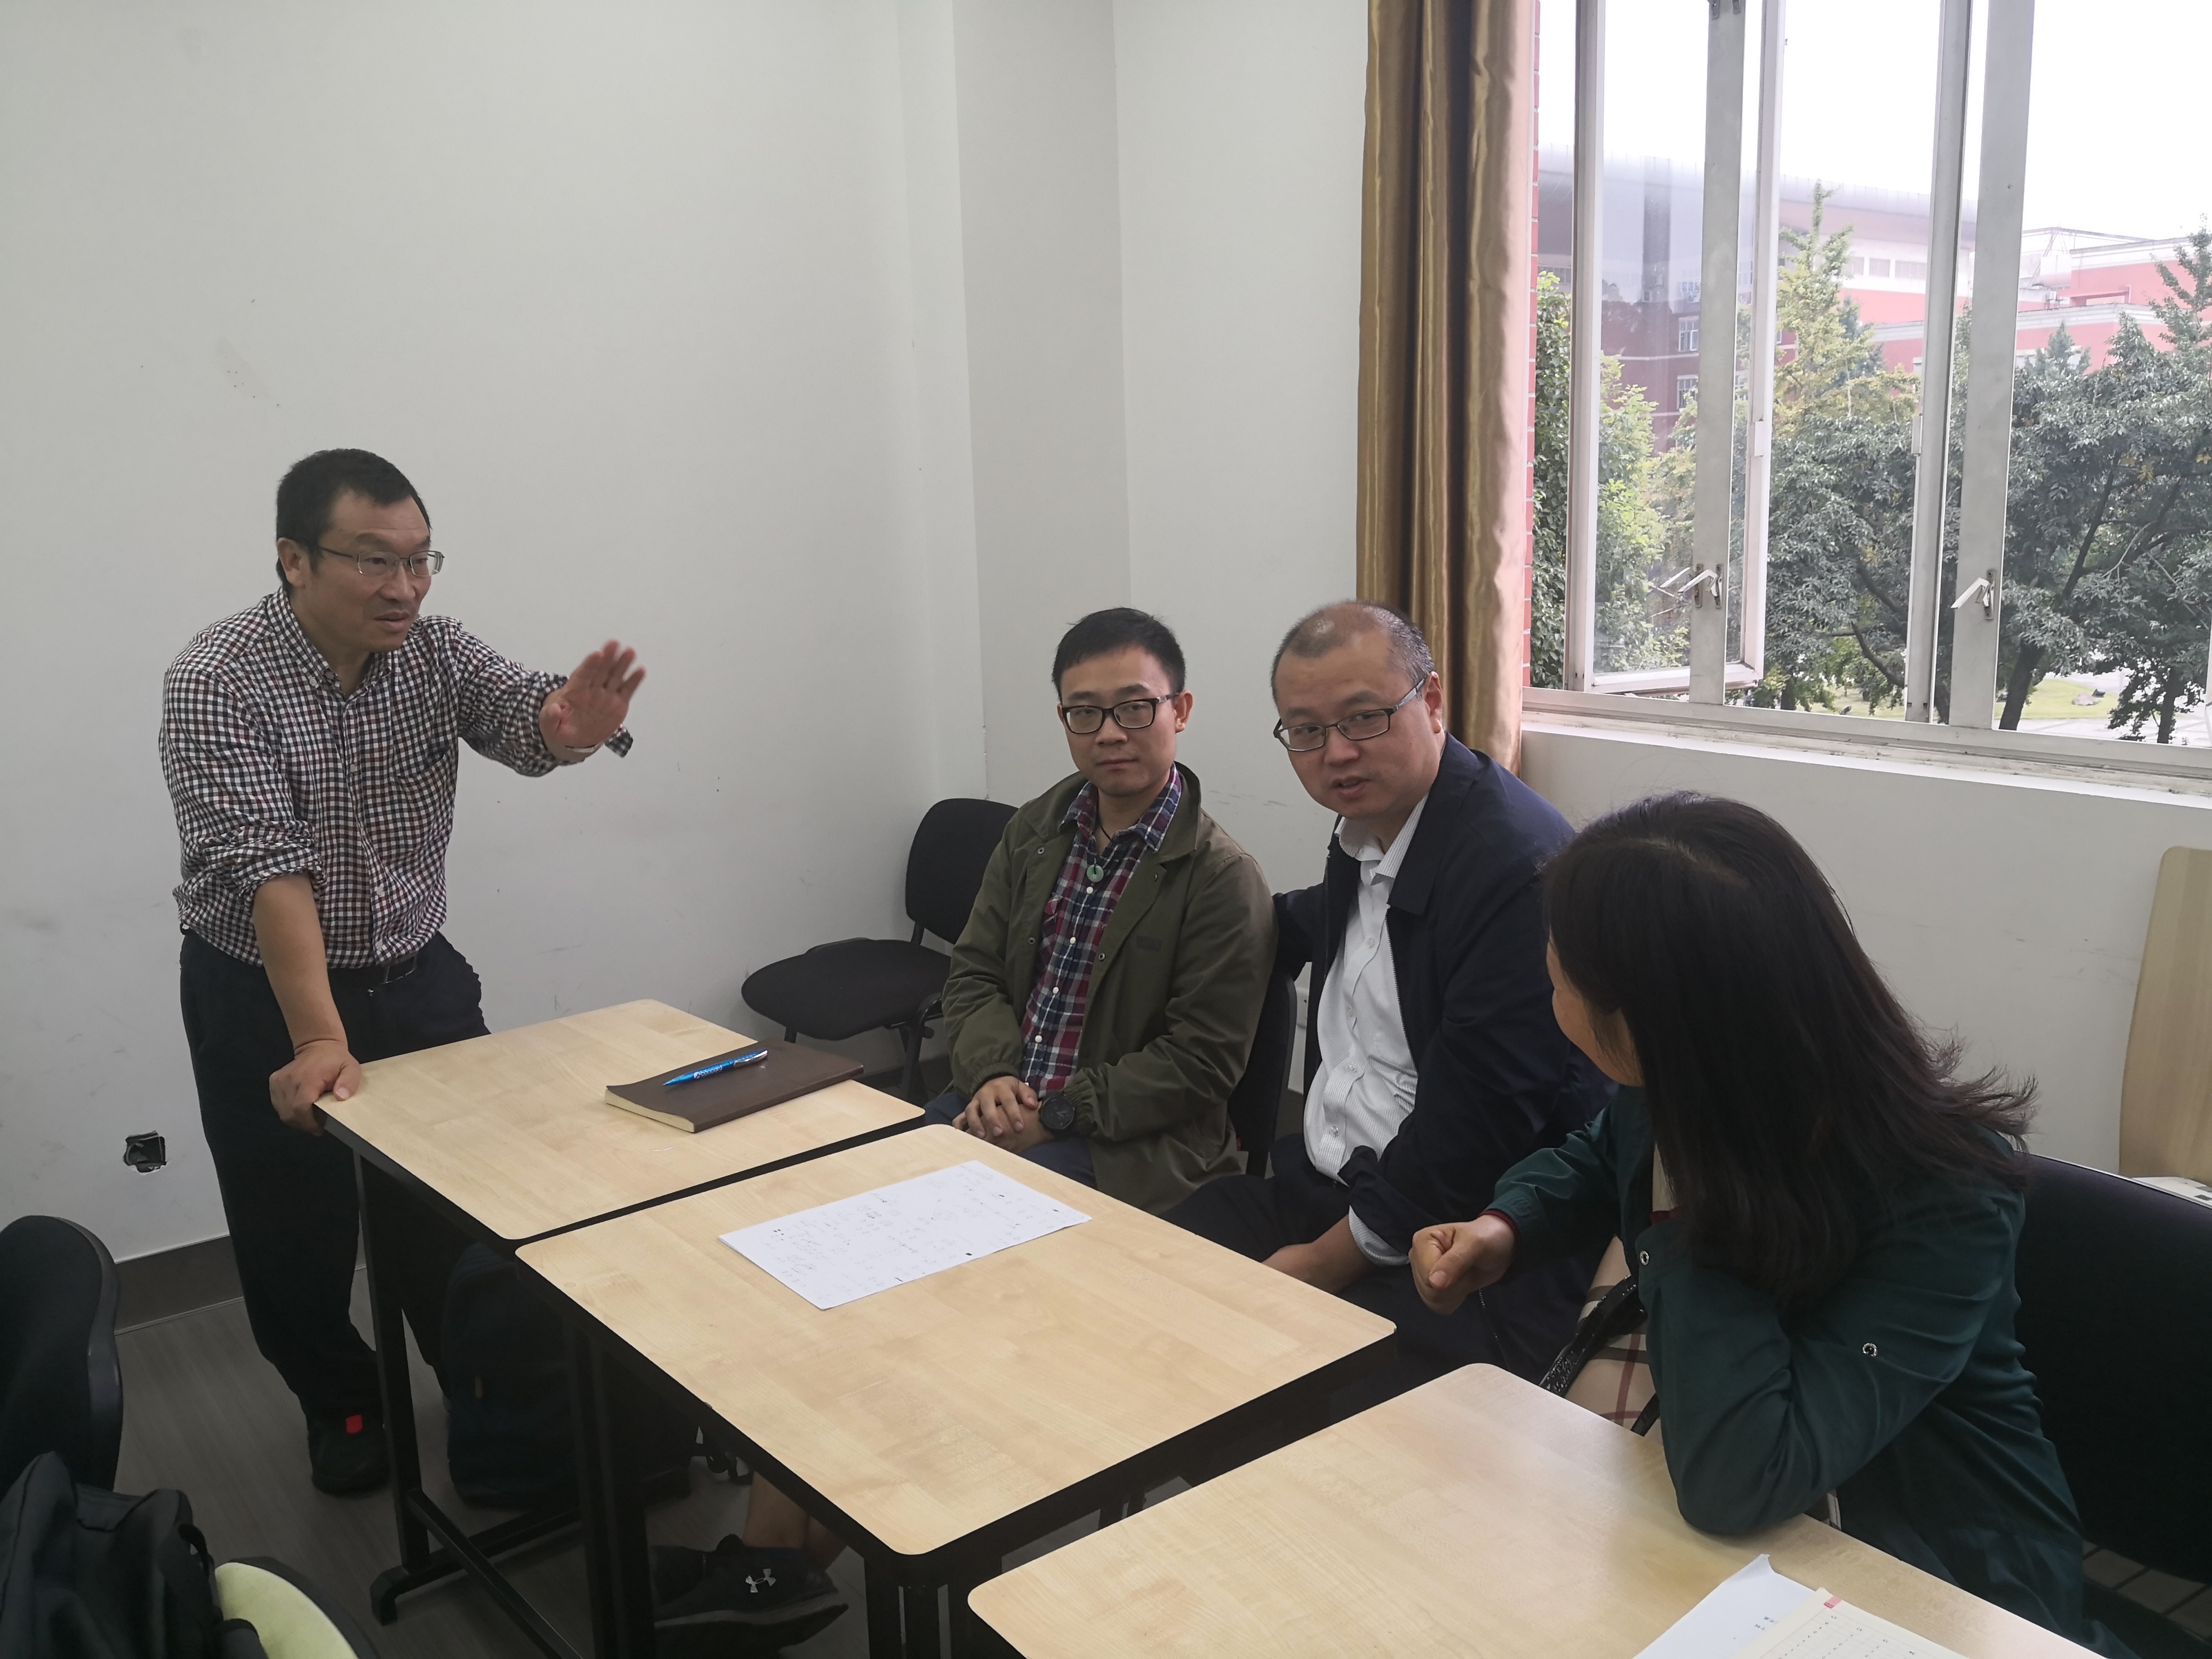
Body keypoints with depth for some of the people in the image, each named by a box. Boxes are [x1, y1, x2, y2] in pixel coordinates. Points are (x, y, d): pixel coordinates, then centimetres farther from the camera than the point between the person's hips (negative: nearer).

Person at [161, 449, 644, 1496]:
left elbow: (520, 722, -24)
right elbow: (269, 869, -29)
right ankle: (341, 1404, 37)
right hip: (263, 997, -3)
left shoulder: (435, 649, -7)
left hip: (418, 976, 3)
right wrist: (319, 1040, -36)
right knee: (295, 1233, 12)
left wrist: (575, 725, -49)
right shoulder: (216, 683, -20)